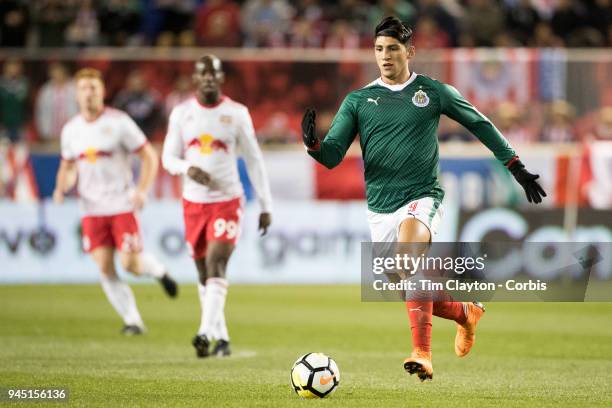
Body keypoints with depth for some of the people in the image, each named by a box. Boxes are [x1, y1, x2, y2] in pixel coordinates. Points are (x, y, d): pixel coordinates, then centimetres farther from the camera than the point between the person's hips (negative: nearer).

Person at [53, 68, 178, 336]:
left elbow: (149, 157, -4)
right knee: (105, 268, -5)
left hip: (122, 205, -4)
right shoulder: (71, 130, 7)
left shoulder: (119, 122, -7)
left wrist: (141, 191, -17)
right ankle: (132, 320, 4)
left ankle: (157, 270, 23)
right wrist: (61, 188, -2)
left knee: (131, 264, -11)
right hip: (91, 209, 4)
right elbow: (67, 166, 20)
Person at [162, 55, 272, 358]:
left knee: (216, 265, -18)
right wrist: (188, 168, -17)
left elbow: (253, 160, 3)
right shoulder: (181, 113, 4)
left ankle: (206, 333, -28)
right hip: (194, 202, 3)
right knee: (204, 274, 8)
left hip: (227, 200, -3)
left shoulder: (236, 113, -1)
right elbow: (168, 157, 7)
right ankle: (221, 337, 20)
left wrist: (265, 206, 1)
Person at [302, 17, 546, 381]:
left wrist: (516, 167, 13)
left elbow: (480, 124, 14)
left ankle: (423, 355, -38)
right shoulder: (358, 101, 6)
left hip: (423, 199, -4)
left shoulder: (433, 92, 2)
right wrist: (314, 145, -23)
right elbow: (333, 156, 0)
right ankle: (467, 313, 41)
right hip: (380, 209, 4)